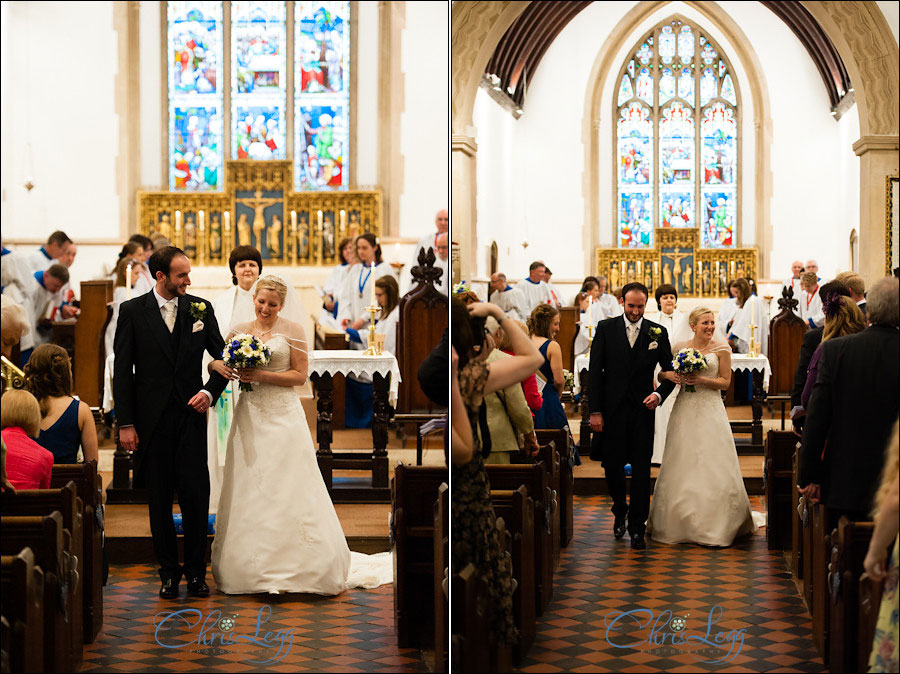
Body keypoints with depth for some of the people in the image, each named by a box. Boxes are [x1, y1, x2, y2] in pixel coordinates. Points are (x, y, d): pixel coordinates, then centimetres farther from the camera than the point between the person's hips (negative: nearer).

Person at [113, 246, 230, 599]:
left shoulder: (200, 309, 5)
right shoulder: (132, 311, 0)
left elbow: (223, 358, 13)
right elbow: (122, 371, -1)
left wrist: (210, 391, -5)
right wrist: (125, 423, -5)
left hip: (190, 415, 1)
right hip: (152, 420, -1)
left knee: (196, 495, -4)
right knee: (160, 501, 6)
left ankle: (196, 571, 9)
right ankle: (168, 572, 16)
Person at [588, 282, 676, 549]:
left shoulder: (658, 332, 3)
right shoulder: (606, 328, 1)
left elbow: (670, 372, 8)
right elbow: (594, 372, 0)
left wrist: (659, 394, -12)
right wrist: (595, 411, -6)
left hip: (642, 410, 0)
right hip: (612, 410, 0)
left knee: (641, 472, -1)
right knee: (612, 466, 7)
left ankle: (637, 528, 5)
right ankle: (620, 511, 33)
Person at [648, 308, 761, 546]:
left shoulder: (721, 348, 1)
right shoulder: (679, 348, 7)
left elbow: (725, 382, 0)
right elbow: (661, 375, 12)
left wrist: (701, 379, -14)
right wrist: (669, 375, -10)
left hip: (710, 411, -2)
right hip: (685, 411, 2)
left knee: (712, 468, -6)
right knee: (681, 466, 2)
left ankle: (715, 527, 1)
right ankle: (681, 524, 11)